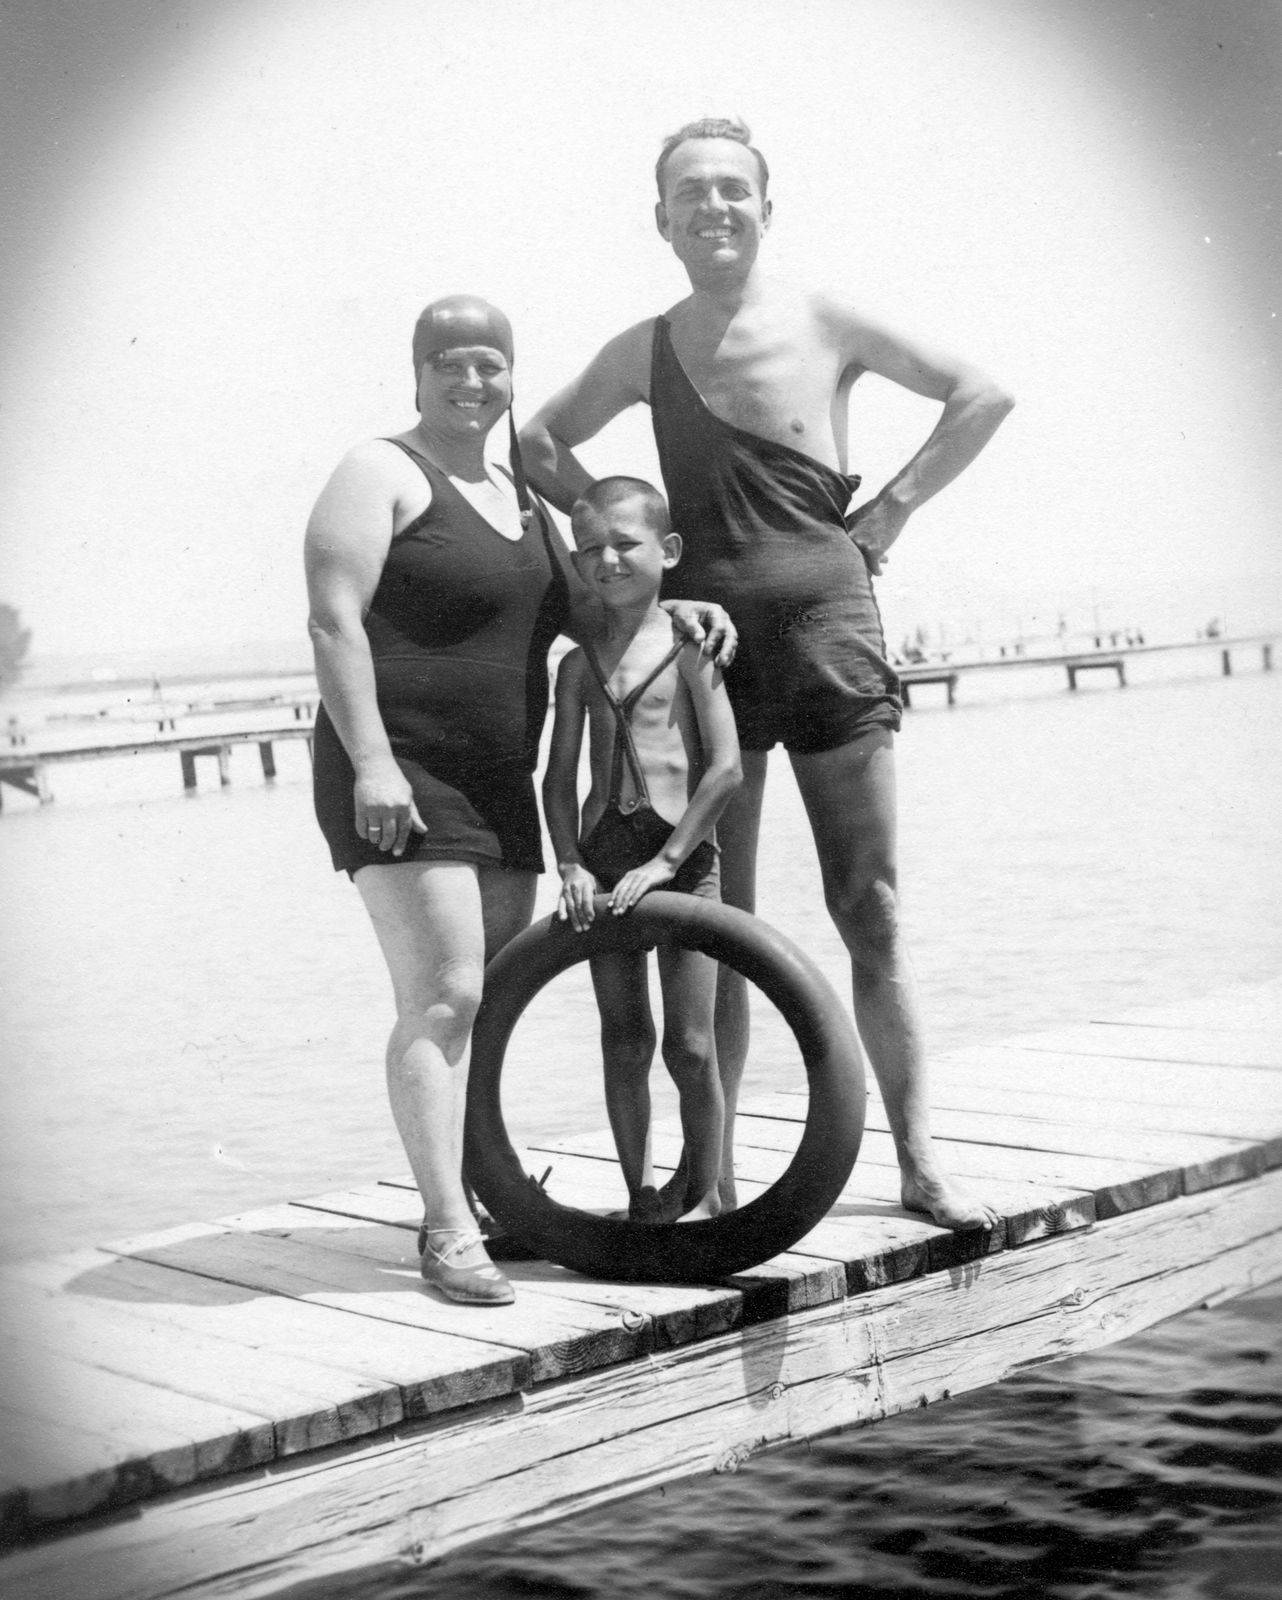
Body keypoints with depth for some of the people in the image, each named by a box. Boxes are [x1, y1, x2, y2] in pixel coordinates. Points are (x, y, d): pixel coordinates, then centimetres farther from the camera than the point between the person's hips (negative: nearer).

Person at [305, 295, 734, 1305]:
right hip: (401, 781, -8)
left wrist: (670, 610, 6)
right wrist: (371, 762, -23)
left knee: (493, 999, 10)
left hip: (498, 785, 8)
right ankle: (447, 1233, -16)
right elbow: (334, 622, -14)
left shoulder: (518, 498, 19)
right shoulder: (383, 475, -6)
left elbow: (575, 604, 26)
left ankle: (480, 1191, 21)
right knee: (444, 994, -16)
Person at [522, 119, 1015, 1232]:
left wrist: (891, 508, 0)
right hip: (706, 638, 2)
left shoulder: (826, 322, 1)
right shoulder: (643, 353, 7)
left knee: (870, 910, 2)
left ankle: (920, 1160, 10)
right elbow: (542, 443, 21)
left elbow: (981, 397, 5)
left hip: (829, 628, -1)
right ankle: (718, 1170, 12)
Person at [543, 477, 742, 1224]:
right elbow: (560, 776, 8)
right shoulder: (580, 664, 9)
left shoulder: (689, 647, -4)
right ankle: (641, 1193, 17)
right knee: (625, 1041, 7)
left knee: (691, 1044, -2)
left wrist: (665, 860, -15)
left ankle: (703, 1195, 12)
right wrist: (570, 863, -7)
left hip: (682, 857, -4)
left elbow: (726, 768, -10)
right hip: (604, 859, 4)